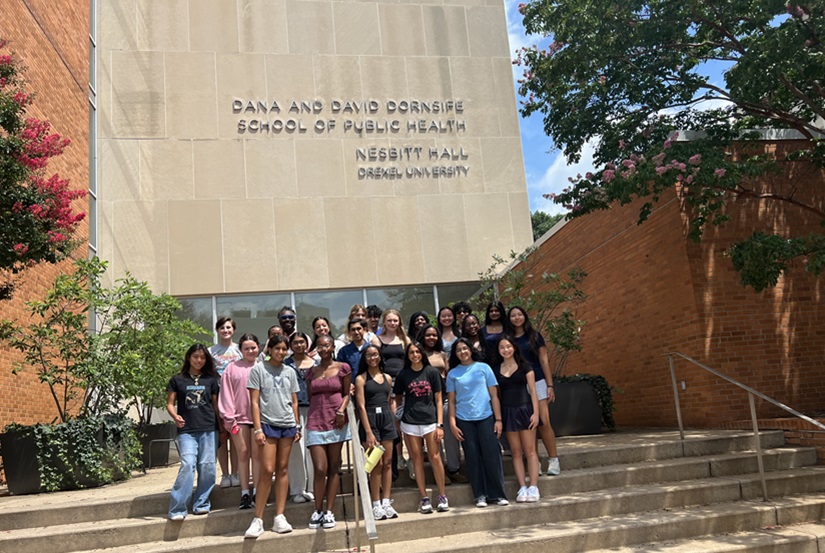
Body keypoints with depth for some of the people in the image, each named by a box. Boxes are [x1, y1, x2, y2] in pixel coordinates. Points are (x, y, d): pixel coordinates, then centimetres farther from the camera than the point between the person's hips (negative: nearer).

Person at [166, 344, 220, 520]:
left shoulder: (211, 380, 12)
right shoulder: (177, 380, 7)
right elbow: (170, 403, 6)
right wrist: (175, 417, -15)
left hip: (209, 429, 2)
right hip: (186, 431, -2)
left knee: (207, 466, 2)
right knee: (187, 465, -15)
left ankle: (201, 504, 16)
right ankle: (177, 509, -9)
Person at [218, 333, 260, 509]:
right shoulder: (233, 368, 6)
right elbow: (226, 393, 4)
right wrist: (230, 418, -2)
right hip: (240, 417, 0)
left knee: (257, 454, 3)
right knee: (243, 454, 3)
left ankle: (257, 492, 9)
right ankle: (245, 493, 9)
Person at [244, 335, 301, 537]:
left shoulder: (290, 372, 12)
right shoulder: (258, 369, 0)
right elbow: (254, 402, -3)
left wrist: (297, 426, 10)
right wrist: (257, 429, -10)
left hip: (287, 425, 4)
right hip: (267, 424, -4)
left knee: (283, 469, 5)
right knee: (267, 470, -9)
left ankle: (279, 517, 10)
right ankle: (258, 520, -1)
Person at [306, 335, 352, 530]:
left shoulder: (342, 368, 4)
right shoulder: (312, 372, 11)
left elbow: (347, 394, 4)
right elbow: (310, 397, 14)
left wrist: (341, 411, -11)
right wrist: (307, 421, 9)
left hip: (336, 422, -1)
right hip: (315, 422, 1)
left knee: (333, 468, 4)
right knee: (320, 469, -6)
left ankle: (329, 512, 11)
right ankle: (317, 510, 10)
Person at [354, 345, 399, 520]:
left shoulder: (387, 378, 12)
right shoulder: (361, 379, -2)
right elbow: (361, 406, -7)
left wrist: (393, 419, 5)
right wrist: (368, 432, -13)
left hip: (387, 419, 4)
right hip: (370, 420, -4)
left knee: (387, 463, 4)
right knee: (377, 463, -5)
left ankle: (386, 503, 11)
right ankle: (376, 505, 4)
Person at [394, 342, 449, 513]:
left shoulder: (432, 372, 3)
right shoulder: (403, 374, 6)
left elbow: (438, 400, 3)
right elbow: (398, 397, 14)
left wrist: (440, 424, -3)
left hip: (430, 420, -1)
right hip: (410, 421, 1)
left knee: (435, 457, -3)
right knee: (417, 459, 4)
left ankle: (442, 496, 9)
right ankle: (424, 498, 11)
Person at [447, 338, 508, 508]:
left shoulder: (483, 367, 6)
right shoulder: (453, 373, 8)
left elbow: (494, 395, 4)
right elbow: (452, 401, 8)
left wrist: (498, 419, -1)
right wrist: (452, 424, -2)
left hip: (486, 417, -1)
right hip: (464, 420, 1)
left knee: (492, 455, -2)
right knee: (473, 457, 3)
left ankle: (497, 494, 8)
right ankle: (480, 495, 12)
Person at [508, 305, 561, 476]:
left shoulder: (534, 335, 5)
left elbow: (544, 360, 4)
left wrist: (550, 385, -2)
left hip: (537, 382, -1)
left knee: (544, 422, -10)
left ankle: (553, 460, -2)